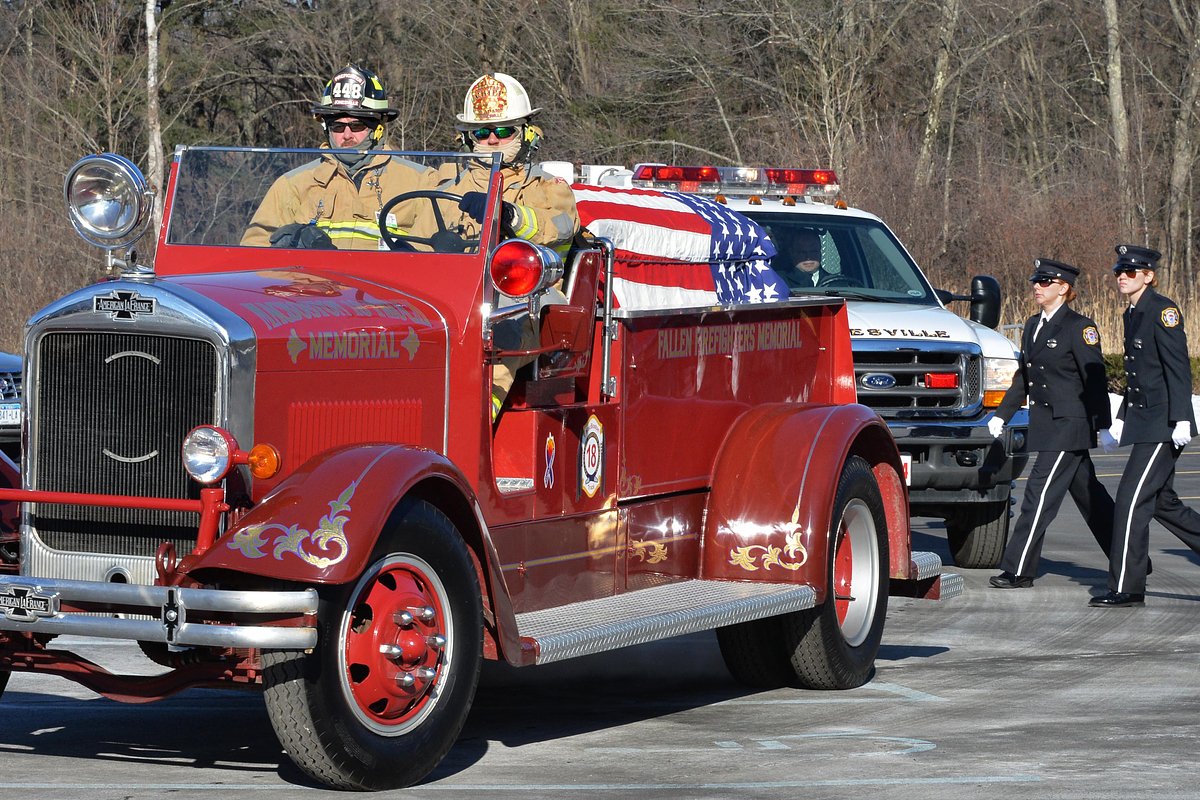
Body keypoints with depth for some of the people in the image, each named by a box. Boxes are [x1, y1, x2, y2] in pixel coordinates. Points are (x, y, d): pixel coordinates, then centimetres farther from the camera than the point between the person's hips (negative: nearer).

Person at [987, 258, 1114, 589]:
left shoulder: (1080, 328, -10)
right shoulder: (1033, 326, 14)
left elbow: (1095, 379, -11)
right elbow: (1023, 377, 20)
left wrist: (1102, 426, -13)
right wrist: (1002, 415, 16)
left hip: (1068, 426, -8)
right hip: (1047, 427, 8)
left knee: (1040, 493, -10)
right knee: (1089, 496, 14)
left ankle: (1018, 571, -7)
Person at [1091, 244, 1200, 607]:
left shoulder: (1162, 309, -11)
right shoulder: (1133, 314, 16)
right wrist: (1119, 423, 24)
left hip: (1164, 424, -10)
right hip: (1145, 423, 10)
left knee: (1132, 498, -9)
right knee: (1162, 503, 12)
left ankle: (1126, 588, -5)